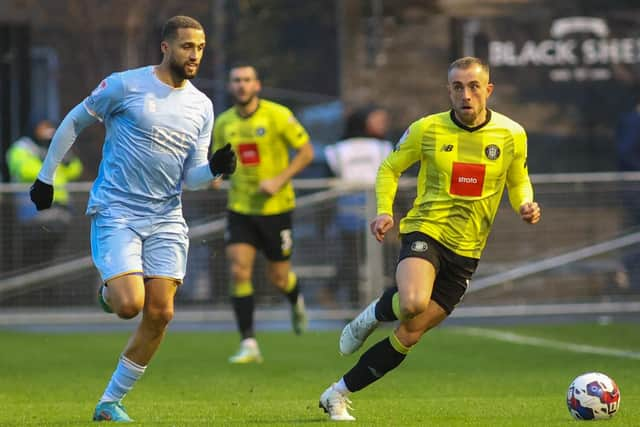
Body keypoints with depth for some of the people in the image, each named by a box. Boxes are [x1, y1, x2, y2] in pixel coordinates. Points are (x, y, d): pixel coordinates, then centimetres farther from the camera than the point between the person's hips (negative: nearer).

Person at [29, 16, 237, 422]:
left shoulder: (201, 106, 8)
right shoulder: (126, 85, -7)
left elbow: (191, 176, 8)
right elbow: (74, 122, 5)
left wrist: (215, 168, -14)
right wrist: (46, 177, 6)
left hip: (166, 219, 5)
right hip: (116, 212, -5)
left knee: (160, 314, -4)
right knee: (130, 304, -21)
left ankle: (110, 403, 10)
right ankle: (107, 293, 19)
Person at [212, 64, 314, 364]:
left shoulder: (277, 115, -10)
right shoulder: (224, 123, 2)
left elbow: (306, 151, -5)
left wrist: (280, 180, -17)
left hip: (275, 207, -3)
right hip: (240, 209, 3)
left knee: (278, 277, 6)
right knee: (239, 272, -13)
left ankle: (296, 302, 44)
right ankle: (248, 344, -9)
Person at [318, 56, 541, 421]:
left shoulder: (512, 135, 0)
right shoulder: (427, 130, -4)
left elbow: (518, 181, 16)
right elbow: (390, 168, 10)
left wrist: (525, 205, -7)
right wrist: (384, 211, -7)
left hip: (467, 249, 2)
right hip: (425, 230, -2)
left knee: (410, 335, 1)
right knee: (413, 303, -35)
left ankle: (338, 395, 14)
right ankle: (374, 314, 2)